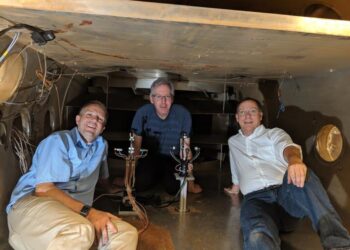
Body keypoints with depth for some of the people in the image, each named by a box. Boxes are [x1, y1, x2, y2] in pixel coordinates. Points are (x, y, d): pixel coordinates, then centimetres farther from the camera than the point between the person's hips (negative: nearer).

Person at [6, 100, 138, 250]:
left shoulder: (101, 145, 19)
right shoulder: (58, 141, -2)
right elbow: (43, 189, -16)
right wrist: (89, 212, -25)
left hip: (76, 212, 6)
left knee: (127, 233, -21)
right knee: (81, 232, -40)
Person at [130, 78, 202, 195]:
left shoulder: (183, 114, -18)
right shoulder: (142, 113, -16)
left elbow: (186, 147, -14)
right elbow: (136, 146, -8)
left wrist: (190, 182, -15)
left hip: (173, 159, -1)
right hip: (150, 157, 1)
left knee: (173, 188, -22)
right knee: (139, 185, -20)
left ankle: (167, 176, 16)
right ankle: (157, 176, 16)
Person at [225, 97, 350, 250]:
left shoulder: (274, 133, 16)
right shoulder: (233, 142, 29)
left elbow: (287, 147, -10)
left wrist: (294, 160, -35)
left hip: (286, 188, 0)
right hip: (256, 197, 1)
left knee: (302, 175, -41)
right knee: (257, 237, -39)